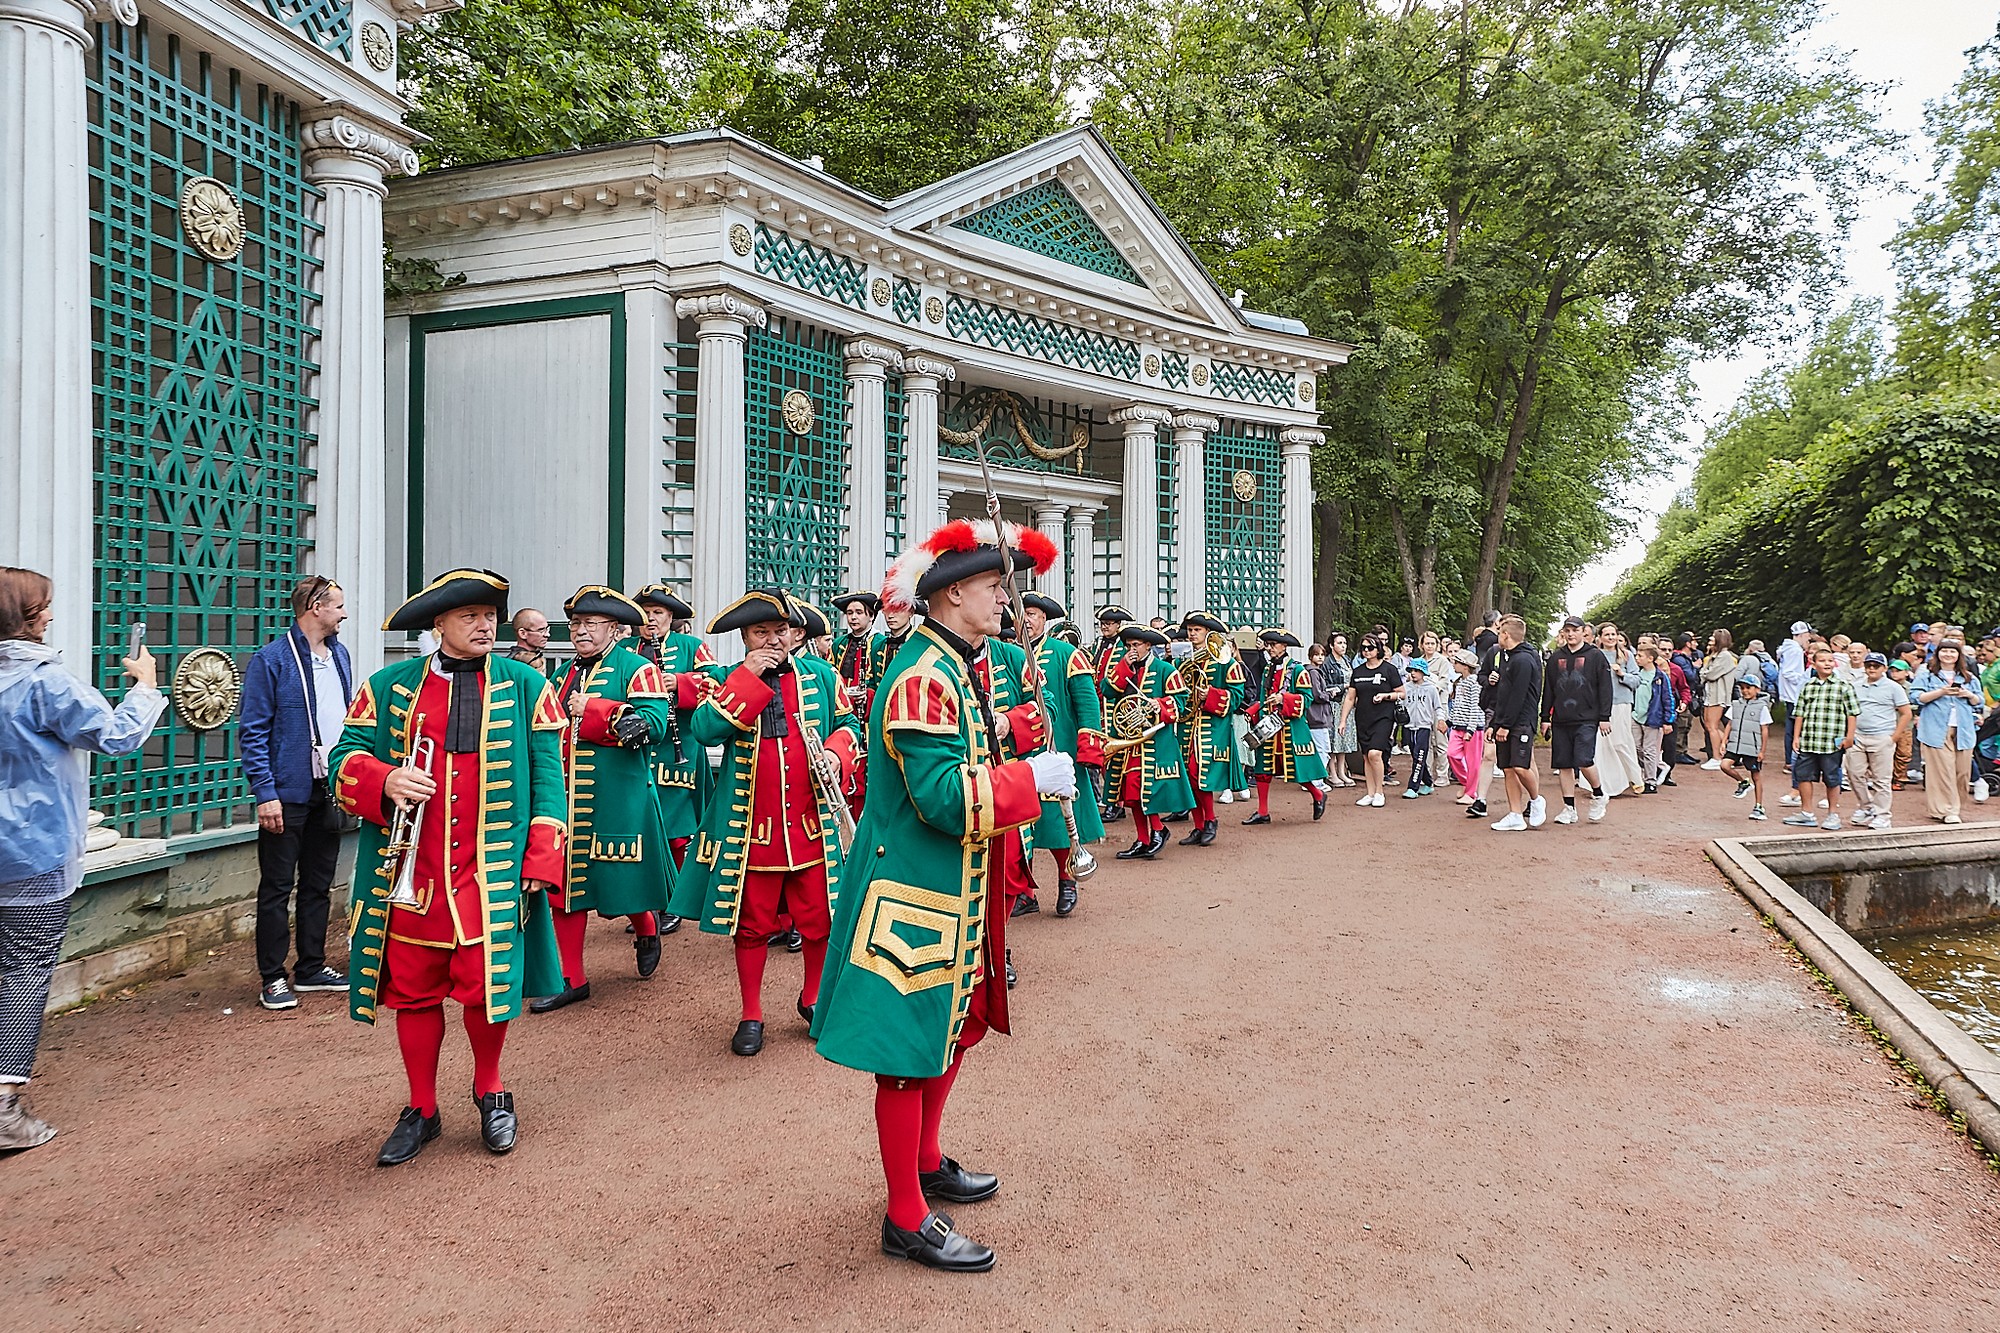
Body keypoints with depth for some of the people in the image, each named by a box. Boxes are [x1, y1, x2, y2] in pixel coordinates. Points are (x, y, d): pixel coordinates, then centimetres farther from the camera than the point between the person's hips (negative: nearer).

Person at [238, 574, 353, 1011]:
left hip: (330, 790, 7)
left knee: (319, 884, 14)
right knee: (277, 888, 3)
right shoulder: (271, 660, -11)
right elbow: (253, 732, -12)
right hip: (287, 794, -6)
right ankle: (273, 978, 12)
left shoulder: (340, 655, 10)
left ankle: (312, 968, 25)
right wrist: (265, 794, -17)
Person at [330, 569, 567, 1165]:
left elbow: (548, 775, 0)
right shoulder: (388, 686, 7)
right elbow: (345, 758, 8)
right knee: (413, 991, 11)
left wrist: (540, 863, -7)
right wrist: (384, 781, -16)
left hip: (493, 871, -2)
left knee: (487, 986, -3)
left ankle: (489, 1089, 27)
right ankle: (421, 1111, 31)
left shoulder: (525, 685, 3)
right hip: (409, 872, 2)